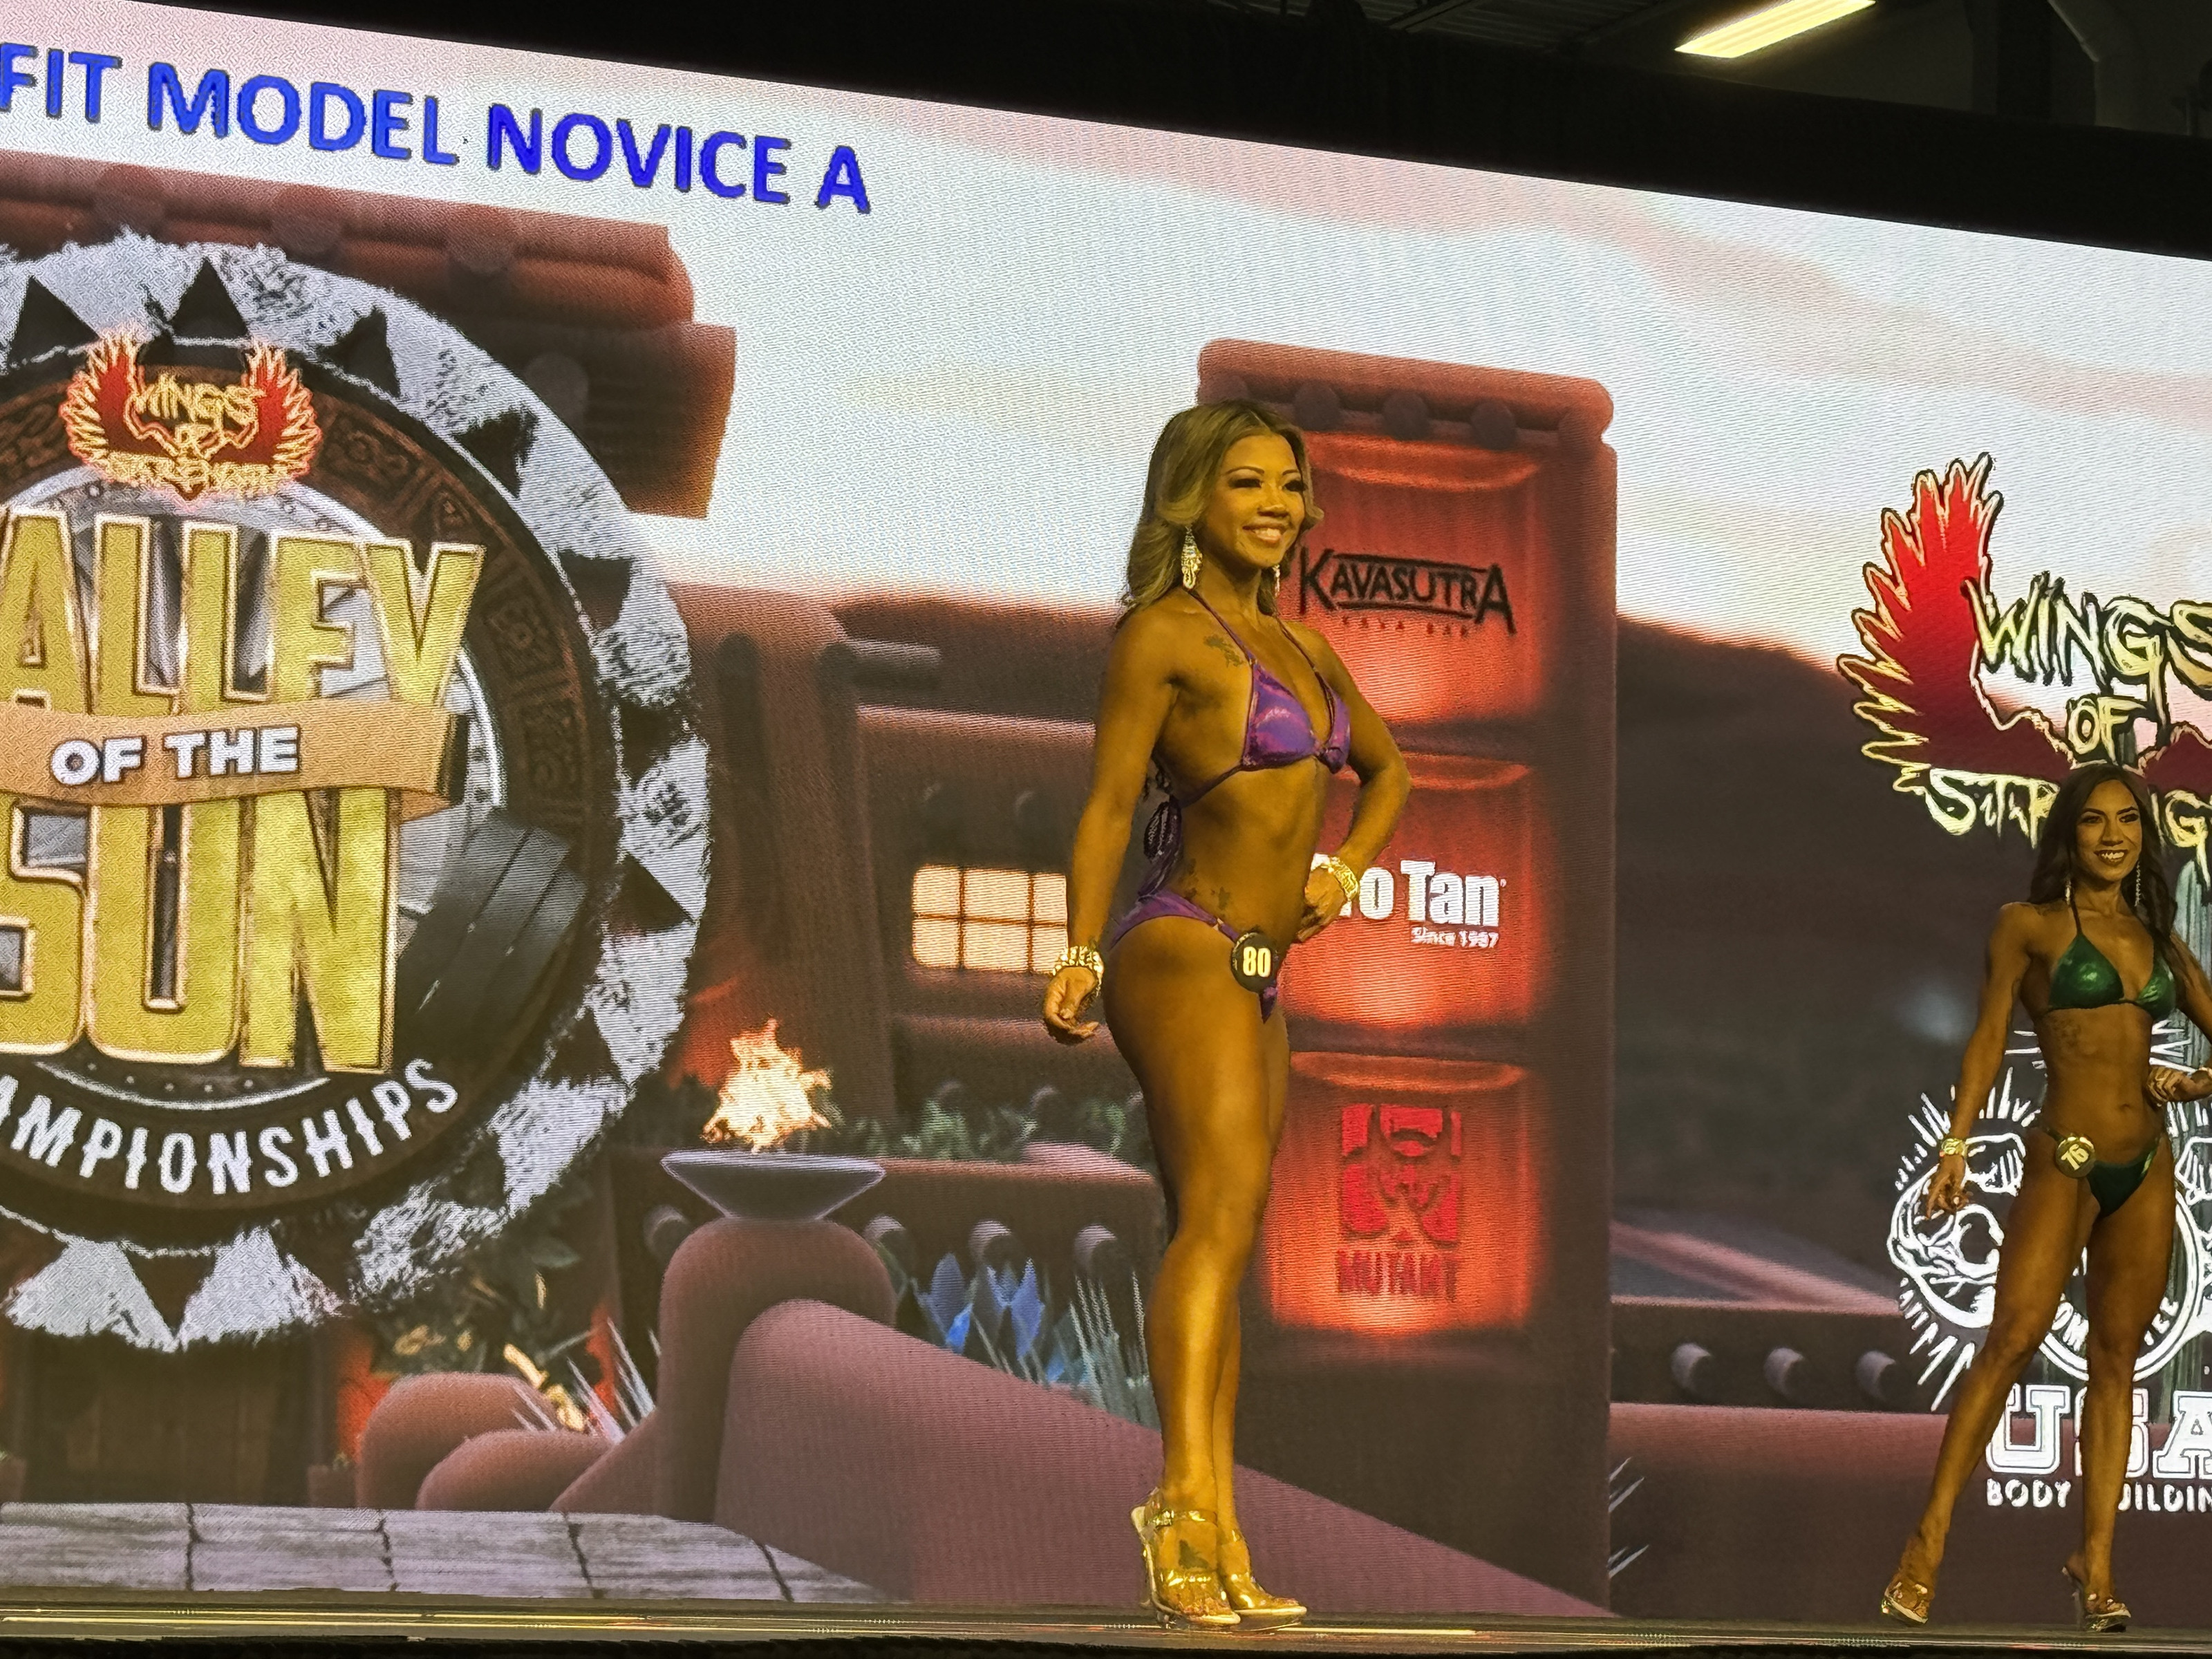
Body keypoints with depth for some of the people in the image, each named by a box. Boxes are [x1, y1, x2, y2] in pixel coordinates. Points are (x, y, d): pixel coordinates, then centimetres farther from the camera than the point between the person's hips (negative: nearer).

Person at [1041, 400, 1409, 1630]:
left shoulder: (1299, 645, 18)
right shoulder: (1164, 633, -5)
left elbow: (1386, 767, 32)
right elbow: (1109, 805, -11)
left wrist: (1344, 868, 14)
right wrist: (1081, 958, -21)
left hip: (1259, 978, 8)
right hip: (1185, 953, -8)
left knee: (1220, 1247, 6)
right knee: (1225, 1201, -26)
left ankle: (1214, 1558, 7)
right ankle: (1189, 1497, -39)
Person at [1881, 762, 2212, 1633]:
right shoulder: (2030, 926, 1)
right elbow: (1988, 1039, -4)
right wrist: (1955, 1146, -12)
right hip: (2065, 1161, -5)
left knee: (2116, 1360, 5)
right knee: (2010, 1341, -15)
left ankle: (2095, 1566, 7)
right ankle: (1928, 1543, -15)